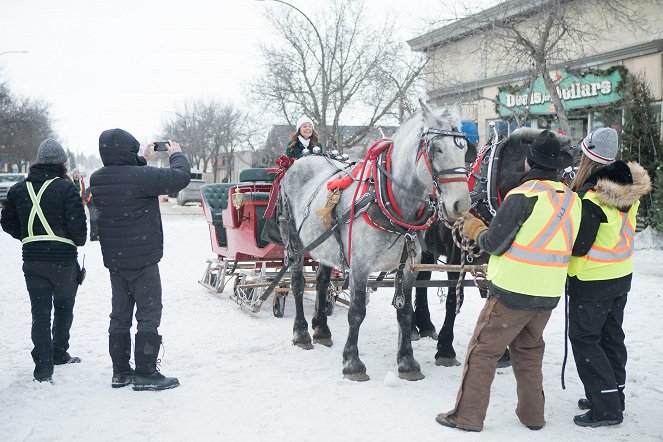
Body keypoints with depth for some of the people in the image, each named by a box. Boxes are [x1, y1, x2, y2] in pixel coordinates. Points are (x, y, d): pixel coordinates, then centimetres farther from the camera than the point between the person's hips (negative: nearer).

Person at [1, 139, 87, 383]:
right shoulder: (65, 188, -12)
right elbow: (77, 222, -16)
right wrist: (79, 241, 4)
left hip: (32, 260, 3)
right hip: (63, 259, -3)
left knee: (40, 312, 4)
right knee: (64, 307, 18)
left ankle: (43, 367, -3)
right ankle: (59, 353, 31)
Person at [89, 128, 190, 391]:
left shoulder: (97, 180, 2)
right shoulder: (141, 176, -21)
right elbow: (180, 177, -14)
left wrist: (142, 160, 22)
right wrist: (177, 154, 3)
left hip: (114, 260, 8)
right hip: (142, 259, -7)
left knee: (120, 314, 14)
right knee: (149, 314, 0)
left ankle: (120, 371, 21)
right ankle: (145, 373, 2)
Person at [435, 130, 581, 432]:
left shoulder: (523, 195, -17)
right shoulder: (572, 199, 4)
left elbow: (494, 244, -15)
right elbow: (568, 246, 12)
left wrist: (477, 232, 6)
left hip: (512, 292, -7)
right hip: (549, 293, 7)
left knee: (483, 350, 4)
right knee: (529, 350, 22)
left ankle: (467, 415, 9)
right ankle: (532, 414, 28)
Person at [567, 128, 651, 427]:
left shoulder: (591, 198, -26)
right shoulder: (629, 189, -2)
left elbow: (579, 247, -22)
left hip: (592, 281, -8)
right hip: (621, 276, 8)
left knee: (584, 338, 3)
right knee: (611, 335, 19)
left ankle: (606, 408, 4)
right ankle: (614, 395, 32)